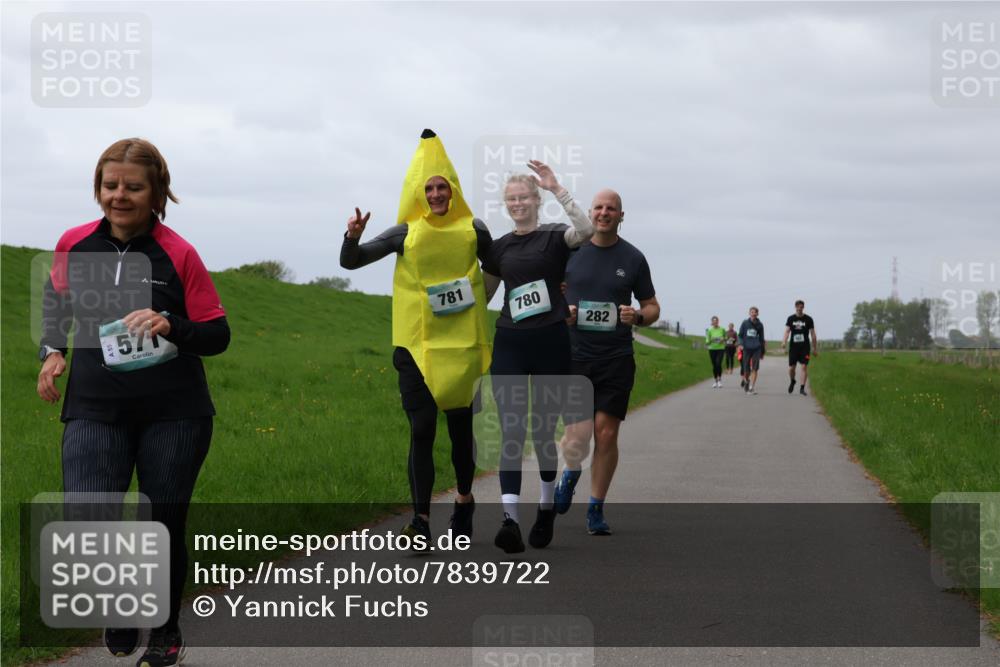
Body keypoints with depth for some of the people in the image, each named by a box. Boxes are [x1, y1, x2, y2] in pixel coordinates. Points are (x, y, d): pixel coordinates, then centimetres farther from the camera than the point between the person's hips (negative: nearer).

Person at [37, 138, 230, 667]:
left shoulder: (177, 254, -7)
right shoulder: (74, 244, 0)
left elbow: (217, 335, -3)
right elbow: (57, 299, 22)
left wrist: (169, 325, -22)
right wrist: (52, 351, 6)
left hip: (174, 415, -1)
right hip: (95, 411, 1)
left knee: (164, 528, 9)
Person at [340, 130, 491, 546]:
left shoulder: (473, 230, 1)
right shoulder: (406, 233, -1)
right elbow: (350, 262, -1)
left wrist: (479, 298, 10)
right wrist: (353, 238, -18)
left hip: (462, 345, 1)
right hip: (417, 345, -1)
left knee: (460, 426, 11)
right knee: (422, 430, -7)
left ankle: (464, 500, 34)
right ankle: (421, 520, -6)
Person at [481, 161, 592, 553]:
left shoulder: (554, 237, 0)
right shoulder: (500, 247, 12)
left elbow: (586, 230, -23)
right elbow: (483, 294, 22)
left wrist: (556, 188, -25)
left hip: (550, 343, -3)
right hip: (510, 344, 3)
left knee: (543, 430, 7)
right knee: (511, 431, -7)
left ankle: (546, 507, 27)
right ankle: (510, 519, -15)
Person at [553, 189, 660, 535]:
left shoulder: (632, 258, 5)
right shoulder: (569, 250, 5)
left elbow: (652, 307, 12)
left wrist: (638, 316, -10)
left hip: (616, 358, 0)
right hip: (574, 355, 0)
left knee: (606, 434, -3)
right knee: (577, 431, -9)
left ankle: (596, 509, 10)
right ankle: (570, 474, 26)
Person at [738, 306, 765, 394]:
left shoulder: (759, 325, 7)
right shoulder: (745, 323, 4)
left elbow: (761, 338, 15)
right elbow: (740, 335, 7)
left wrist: (763, 351, 17)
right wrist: (741, 344, -11)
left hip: (756, 348, 0)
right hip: (746, 348, 0)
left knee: (754, 368, -9)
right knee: (746, 369, 2)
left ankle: (752, 387, -12)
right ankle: (746, 382, 31)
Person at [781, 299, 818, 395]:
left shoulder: (808, 319, 1)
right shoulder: (791, 318, 4)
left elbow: (812, 334, 6)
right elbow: (787, 331, -3)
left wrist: (815, 348, 6)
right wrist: (784, 342, -21)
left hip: (805, 347, -1)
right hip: (793, 347, 1)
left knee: (804, 366, -9)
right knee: (791, 367, 2)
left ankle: (802, 388, -4)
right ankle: (792, 381, 33)